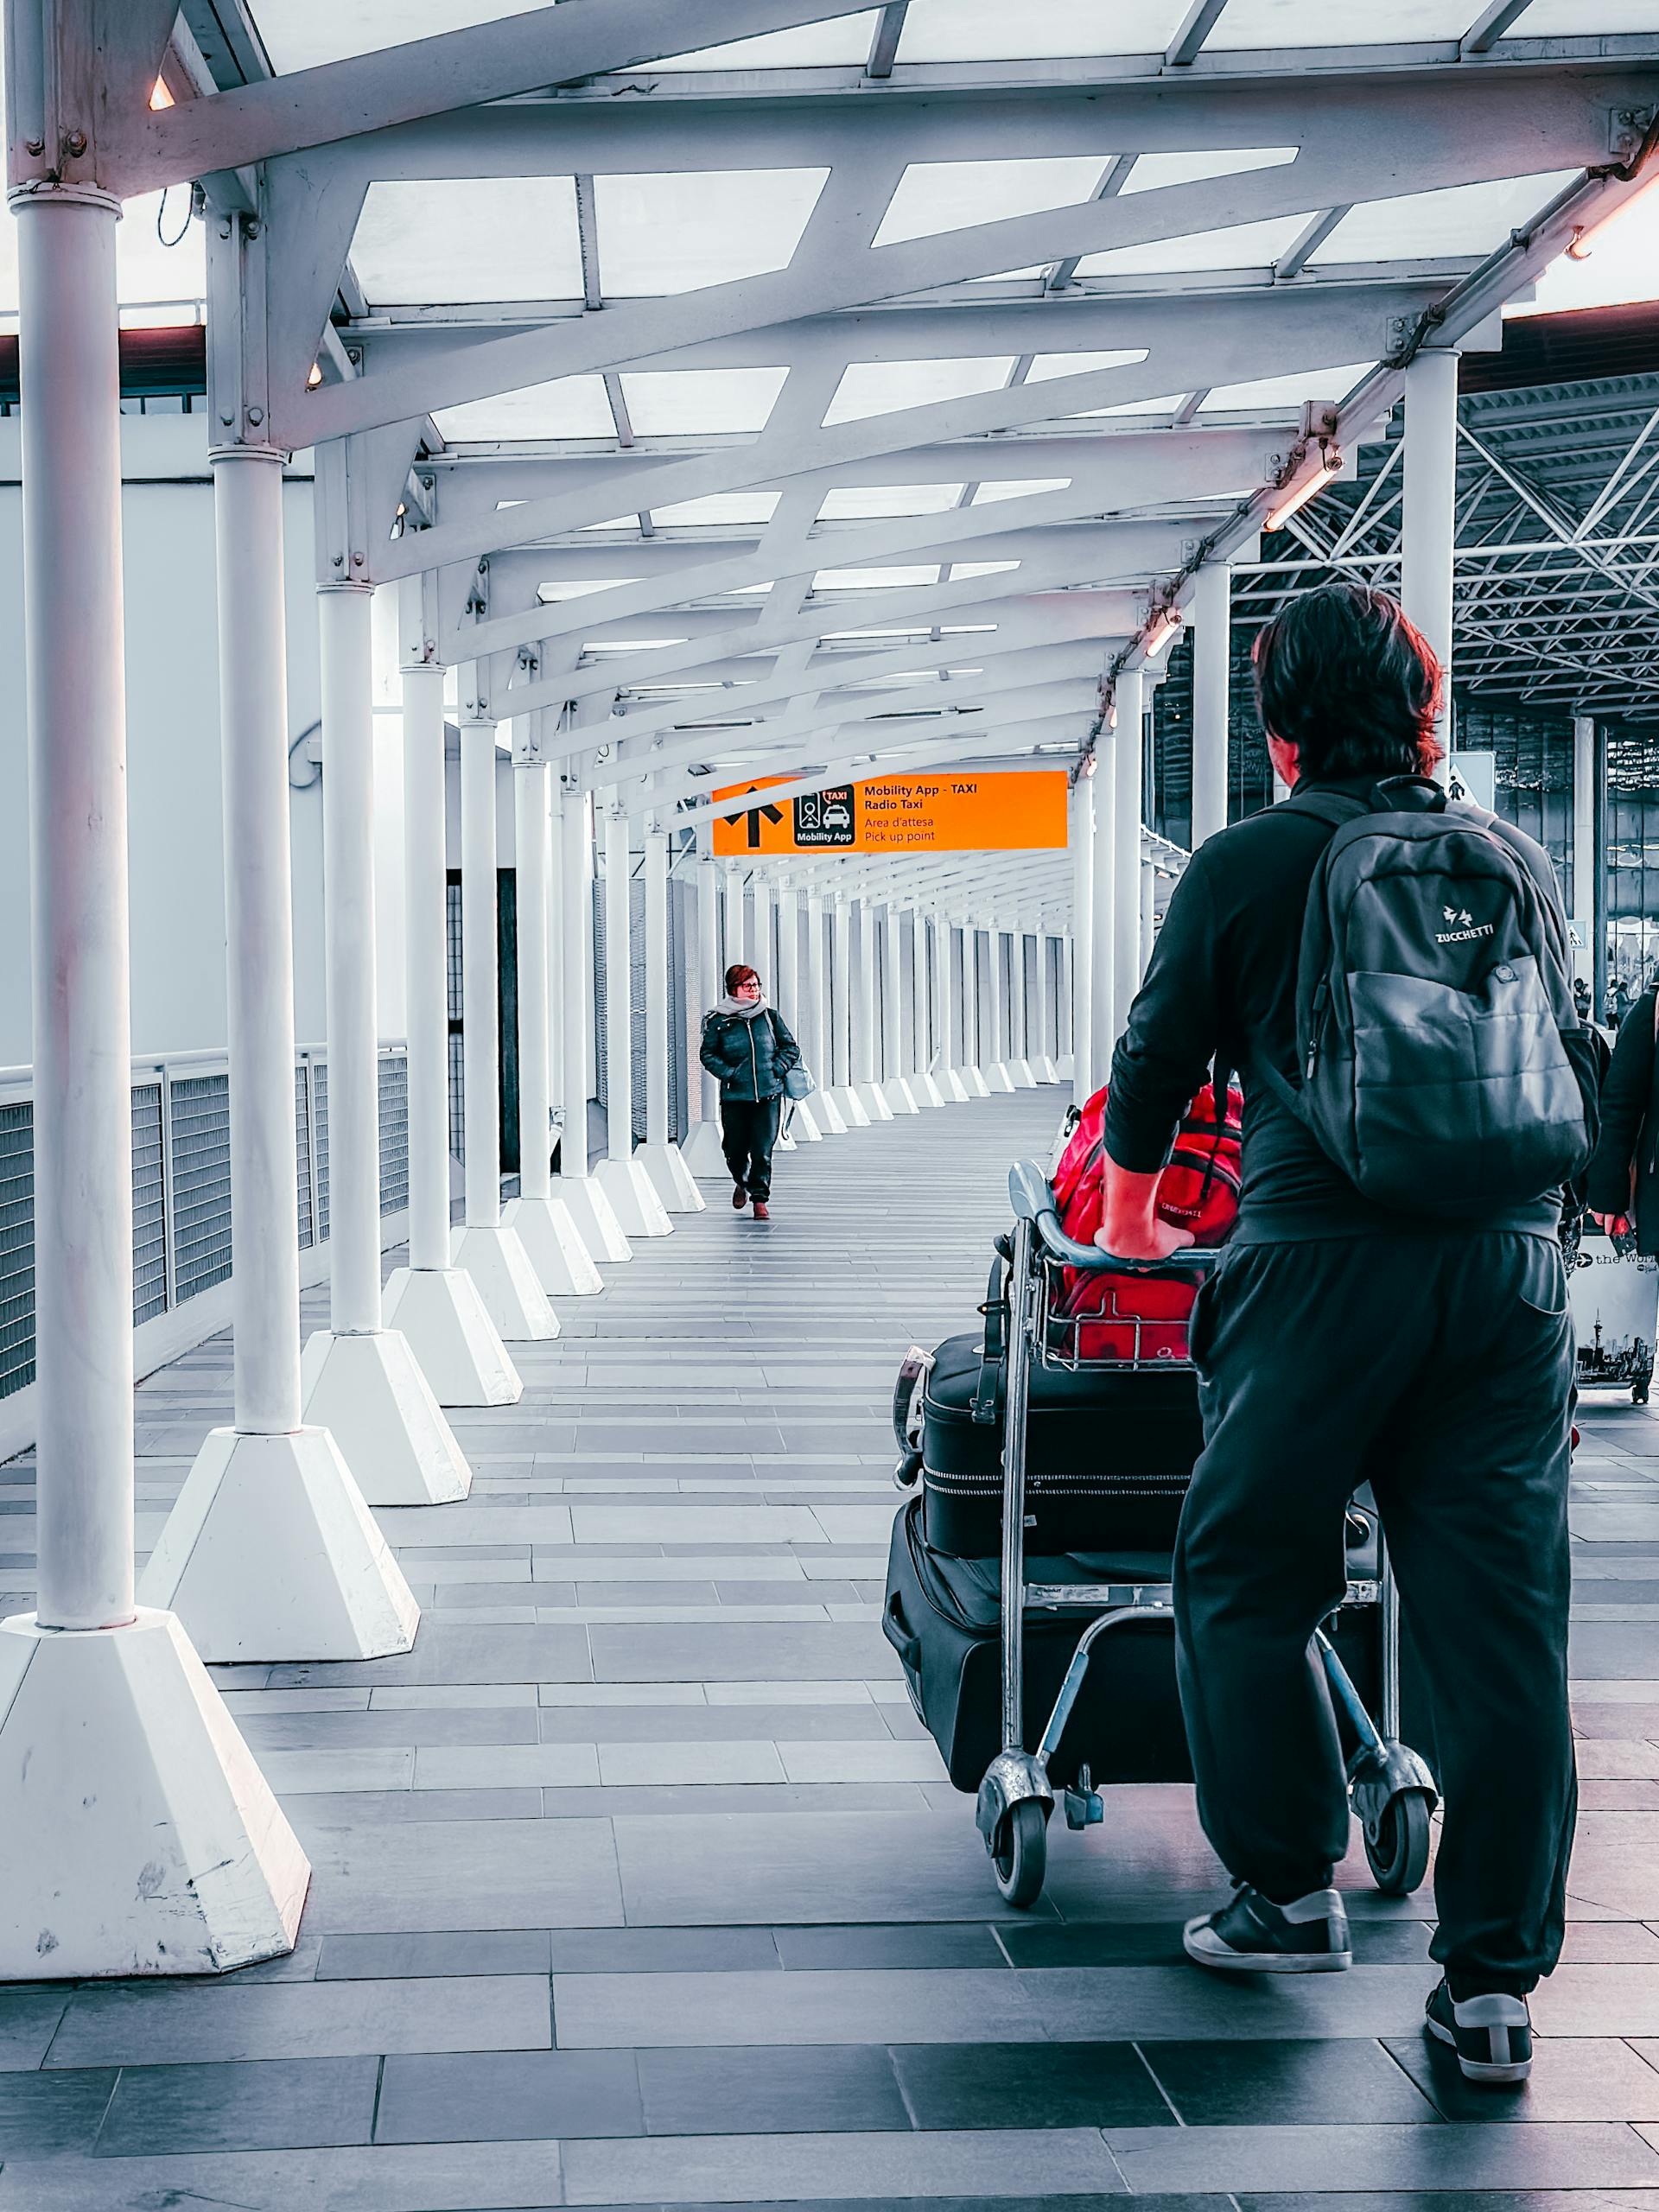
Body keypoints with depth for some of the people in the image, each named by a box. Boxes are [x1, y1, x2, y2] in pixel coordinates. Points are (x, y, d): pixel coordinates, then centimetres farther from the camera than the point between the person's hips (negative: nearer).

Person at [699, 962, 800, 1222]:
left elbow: (791, 1048, 12)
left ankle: (760, 1198, 6)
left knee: (763, 1150, -5)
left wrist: (776, 1069, -2)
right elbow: (708, 1054, 5)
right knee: (734, 1148, 8)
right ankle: (742, 1182, 39)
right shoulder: (719, 1021, -1)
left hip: (768, 1094, 0)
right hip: (734, 1096, 0)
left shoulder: (770, 1016, 4)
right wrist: (728, 1073, -7)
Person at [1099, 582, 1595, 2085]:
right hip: (1513, 1260, 4)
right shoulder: (1514, 860, 14)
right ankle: (1495, 1977, 6)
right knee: (1500, 1615, 4)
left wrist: (1130, 1211, 32)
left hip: (1324, 1263, -3)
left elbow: (1157, 1059, 13)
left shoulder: (1245, 865, 4)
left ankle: (1292, 1890, 18)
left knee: (1244, 1579, 14)